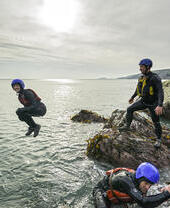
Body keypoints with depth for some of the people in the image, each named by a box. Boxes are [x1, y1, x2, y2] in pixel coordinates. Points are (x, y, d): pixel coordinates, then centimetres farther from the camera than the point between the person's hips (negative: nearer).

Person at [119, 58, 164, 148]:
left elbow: (160, 92, -31)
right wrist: (132, 97, 28)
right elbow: (138, 89, 16)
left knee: (156, 122, 5)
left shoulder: (155, 78, -23)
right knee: (129, 109, 1)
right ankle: (127, 126, 18)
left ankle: (158, 139, 24)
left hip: (153, 104, -6)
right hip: (143, 101, 6)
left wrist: (160, 105, -42)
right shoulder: (142, 78, -1)